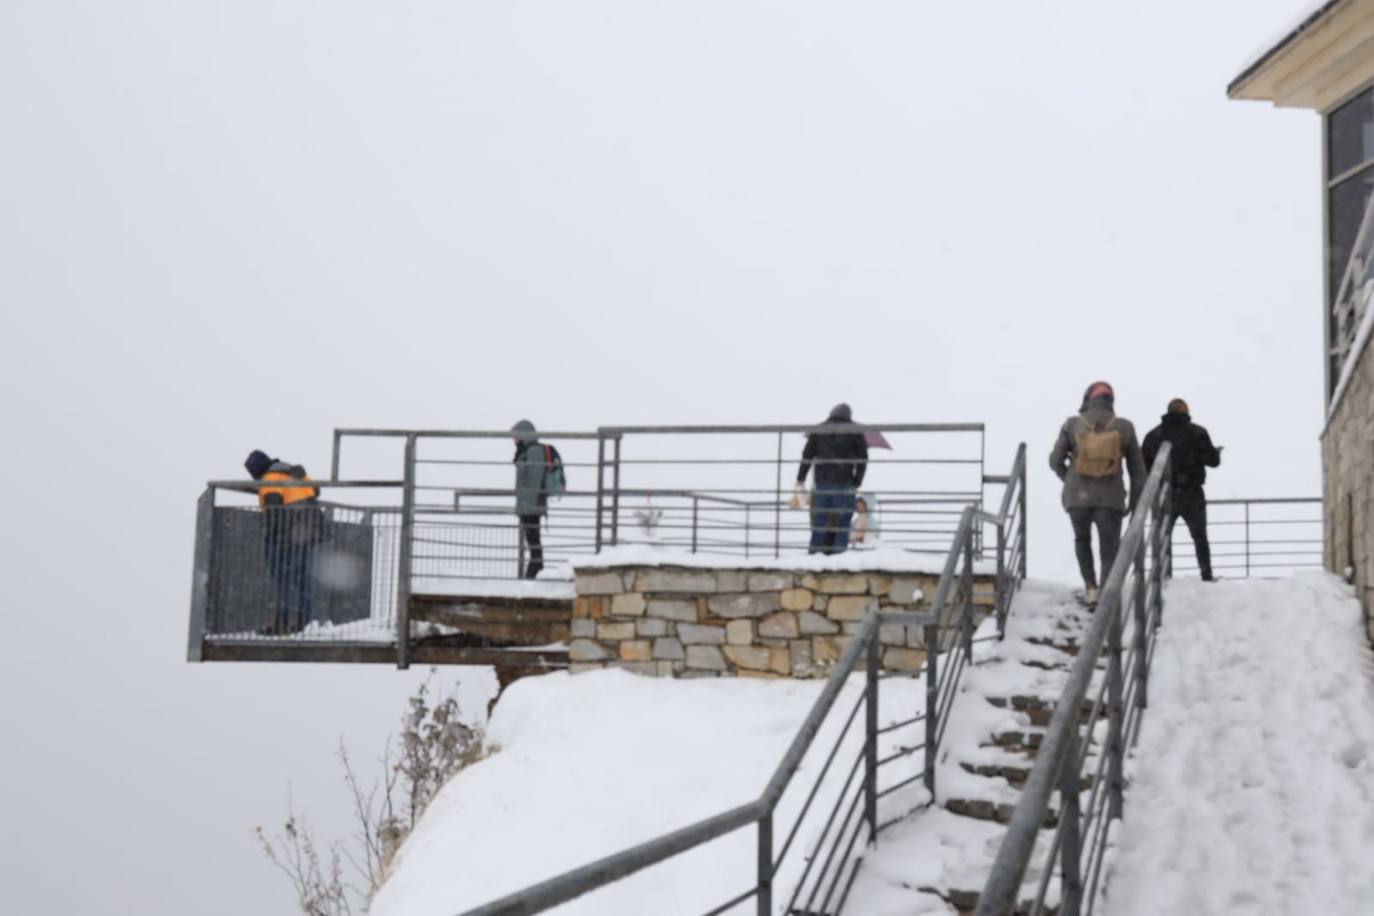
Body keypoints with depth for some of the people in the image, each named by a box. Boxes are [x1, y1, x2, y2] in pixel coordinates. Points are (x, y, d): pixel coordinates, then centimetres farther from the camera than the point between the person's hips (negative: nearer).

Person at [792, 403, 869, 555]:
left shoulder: (819, 430, 13)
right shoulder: (855, 431, 8)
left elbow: (807, 456, 9)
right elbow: (862, 459, 3)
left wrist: (800, 481, 10)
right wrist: (856, 483, 7)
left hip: (822, 482, 3)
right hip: (844, 483, -3)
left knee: (819, 520, 7)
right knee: (843, 520, -1)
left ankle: (814, 553, 4)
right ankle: (839, 552, -8)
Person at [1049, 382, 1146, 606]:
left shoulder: (1072, 424, -2)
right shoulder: (1124, 427, 0)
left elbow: (1055, 460, 1)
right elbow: (1137, 469, 5)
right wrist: (1136, 501, 15)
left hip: (1077, 497, 1)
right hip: (1111, 500, -1)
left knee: (1082, 540, 27)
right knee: (1110, 552, 6)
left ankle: (1090, 587, 18)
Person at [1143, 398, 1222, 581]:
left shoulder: (1153, 435, 4)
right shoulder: (1197, 433, -1)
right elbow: (1213, 460, -2)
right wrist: (1216, 452, 19)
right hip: (1192, 496, -1)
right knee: (1200, 538, 13)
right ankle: (1207, 577, 9)